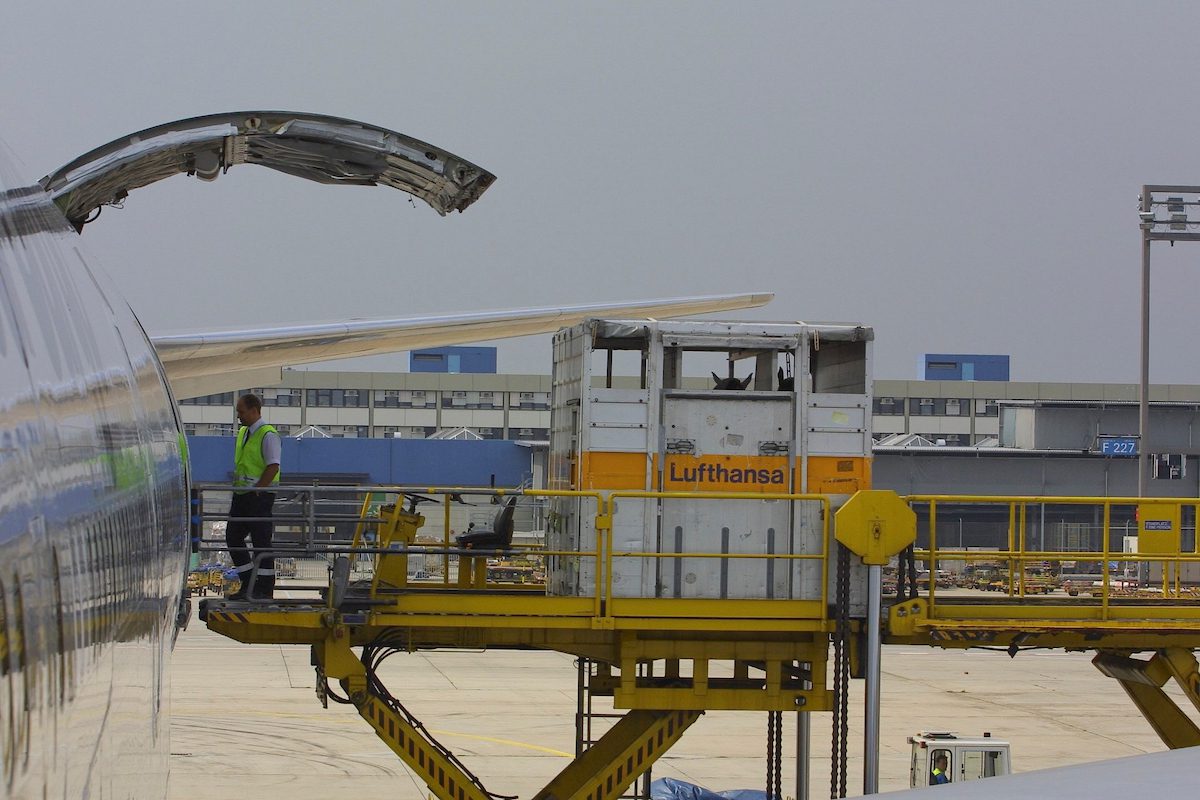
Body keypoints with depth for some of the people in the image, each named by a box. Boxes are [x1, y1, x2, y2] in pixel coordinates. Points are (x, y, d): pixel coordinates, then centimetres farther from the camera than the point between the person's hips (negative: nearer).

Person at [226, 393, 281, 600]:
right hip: (242, 495, 9)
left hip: (260, 496, -9)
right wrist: (236, 486, 14)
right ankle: (248, 584, 16)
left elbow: (273, 466, -18)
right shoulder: (243, 433, 15)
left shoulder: (268, 435, -12)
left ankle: (264, 589, 2)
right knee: (232, 538, 8)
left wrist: (256, 490, -19)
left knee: (261, 541, -4)